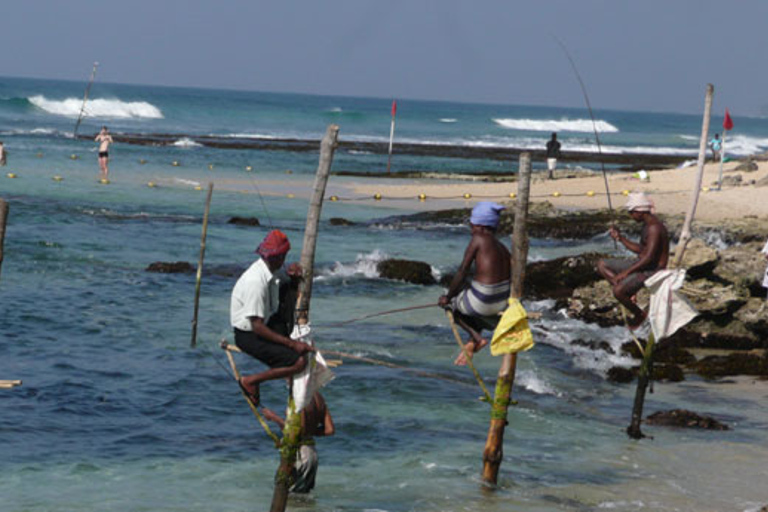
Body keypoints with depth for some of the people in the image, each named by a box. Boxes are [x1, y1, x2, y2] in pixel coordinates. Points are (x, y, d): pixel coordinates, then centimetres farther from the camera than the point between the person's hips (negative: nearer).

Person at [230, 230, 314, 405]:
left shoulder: (275, 271, -3)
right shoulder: (255, 282, -30)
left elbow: (295, 289, 15)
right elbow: (258, 328, -29)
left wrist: (295, 277, -10)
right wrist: (292, 344, -25)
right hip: (249, 336, -8)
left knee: (290, 288, 0)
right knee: (299, 362, -19)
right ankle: (251, 381, -5)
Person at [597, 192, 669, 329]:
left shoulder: (654, 227, -22)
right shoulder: (647, 224, 11)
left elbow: (649, 258, -28)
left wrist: (626, 272, -26)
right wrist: (620, 238, 10)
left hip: (652, 270, -11)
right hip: (641, 263, 11)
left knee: (618, 291, -30)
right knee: (602, 265, 9)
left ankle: (639, 314, -2)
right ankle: (628, 292, -3)